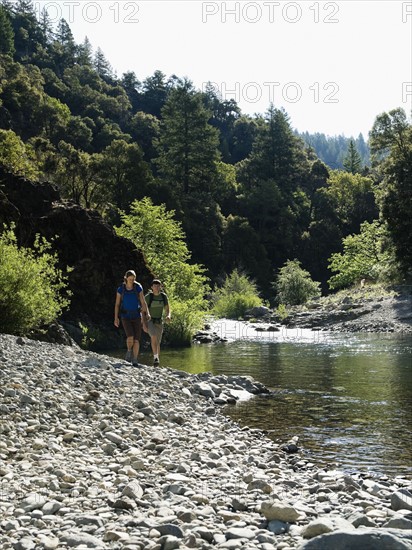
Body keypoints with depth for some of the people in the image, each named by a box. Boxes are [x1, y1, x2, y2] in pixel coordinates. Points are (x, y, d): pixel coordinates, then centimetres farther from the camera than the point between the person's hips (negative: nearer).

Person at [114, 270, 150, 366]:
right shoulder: (121, 289, -4)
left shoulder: (138, 288, -4)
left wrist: (147, 313, -19)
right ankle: (129, 351, 9)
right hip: (125, 317, -1)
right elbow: (117, 304, 1)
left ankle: (135, 361, 7)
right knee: (130, 337, -22)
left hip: (136, 316, 1)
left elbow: (143, 302, -5)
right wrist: (116, 318, -6)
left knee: (136, 339, -6)